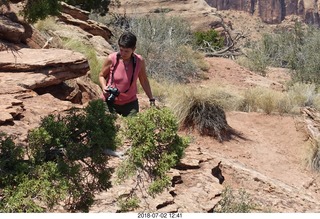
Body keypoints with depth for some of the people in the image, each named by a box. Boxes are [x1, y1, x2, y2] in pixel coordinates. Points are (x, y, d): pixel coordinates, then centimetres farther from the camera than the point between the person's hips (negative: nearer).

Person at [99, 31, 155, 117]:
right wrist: (104, 87, -17)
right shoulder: (111, 59, -14)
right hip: (110, 103, -1)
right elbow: (101, 75, 3)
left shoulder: (139, 61, -10)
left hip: (130, 103, 1)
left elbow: (144, 80, 6)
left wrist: (151, 100, 7)